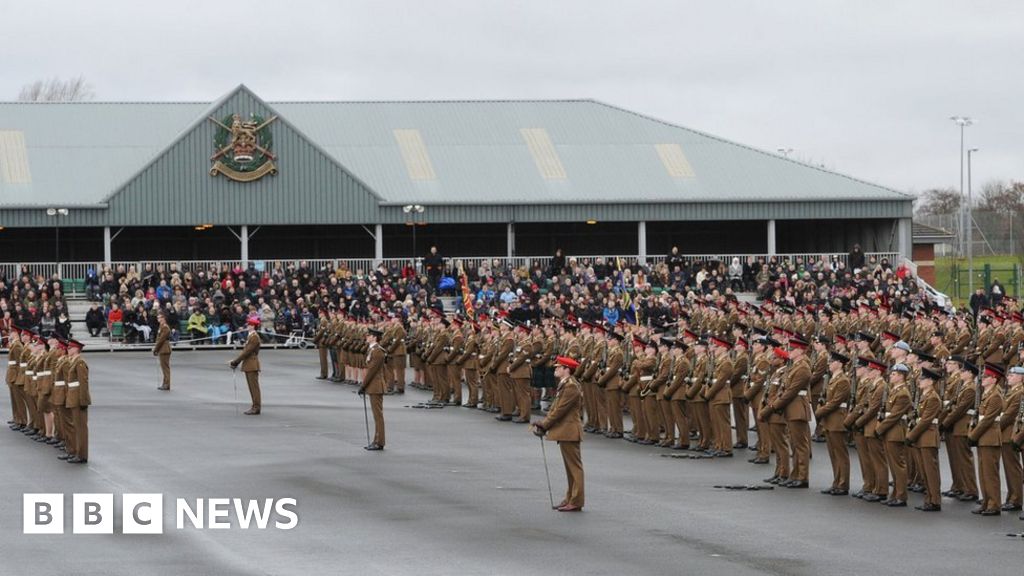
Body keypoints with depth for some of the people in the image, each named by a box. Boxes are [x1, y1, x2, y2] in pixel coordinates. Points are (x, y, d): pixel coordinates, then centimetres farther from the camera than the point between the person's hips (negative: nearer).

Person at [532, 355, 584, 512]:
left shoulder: (571, 387, -18)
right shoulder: (564, 385, 14)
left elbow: (559, 410, -20)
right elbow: (554, 408, 15)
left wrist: (544, 425, -15)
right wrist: (542, 424, 4)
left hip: (569, 432, -11)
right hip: (565, 432, 11)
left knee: (574, 467, -6)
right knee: (570, 467, 15)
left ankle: (576, 502, -3)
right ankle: (571, 498, 22)